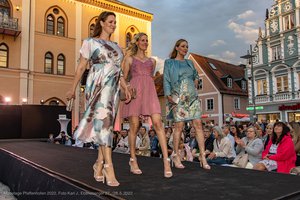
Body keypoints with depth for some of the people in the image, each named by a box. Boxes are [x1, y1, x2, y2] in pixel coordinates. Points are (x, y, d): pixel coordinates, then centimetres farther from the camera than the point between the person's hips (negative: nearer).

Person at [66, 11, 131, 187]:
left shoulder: (116, 46, 22)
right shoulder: (90, 42, 7)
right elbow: (81, 67, 5)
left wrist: (125, 88, 6)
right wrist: (73, 89, 3)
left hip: (113, 89, 6)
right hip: (98, 86, -5)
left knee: (107, 125, 2)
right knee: (104, 121, -18)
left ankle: (99, 164, 10)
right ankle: (108, 167, -20)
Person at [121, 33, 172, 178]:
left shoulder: (152, 61, 25)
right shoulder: (129, 59, 17)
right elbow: (123, 78, 12)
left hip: (150, 91, 2)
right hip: (134, 92, -2)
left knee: (158, 123, -15)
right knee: (134, 126, -5)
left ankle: (166, 161, -19)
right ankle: (133, 160, 11)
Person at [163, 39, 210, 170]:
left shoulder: (189, 63, 19)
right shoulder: (169, 63, 7)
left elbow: (196, 76, 33)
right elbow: (166, 81, 0)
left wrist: (195, 87, 17)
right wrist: (169, 96, -11)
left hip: (192, 97, 4)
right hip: (178, 97, -4)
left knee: (198, 125, -4)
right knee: (179, 126, -6)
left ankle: (202, 156, -2)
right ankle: (176, 155, 5)